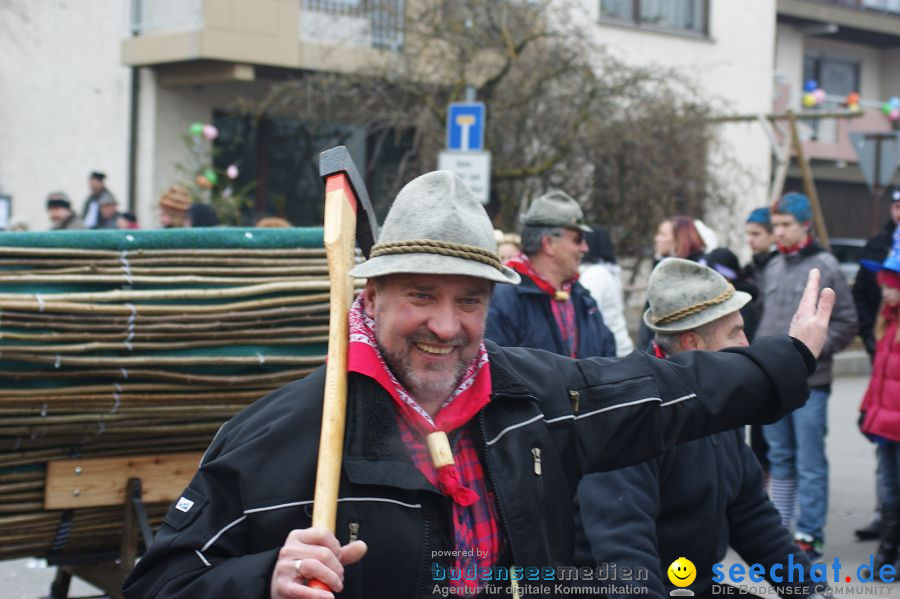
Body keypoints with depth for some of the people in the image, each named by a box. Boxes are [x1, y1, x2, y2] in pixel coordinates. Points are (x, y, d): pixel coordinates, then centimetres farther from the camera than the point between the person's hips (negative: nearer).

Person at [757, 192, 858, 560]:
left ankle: (809, 535, 5)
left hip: (808, 382, -6)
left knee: (810, 463, -2)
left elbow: (846, 322, -5)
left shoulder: (825, 267, -5)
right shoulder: (773, 268, 13)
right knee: (780, 459, 14)